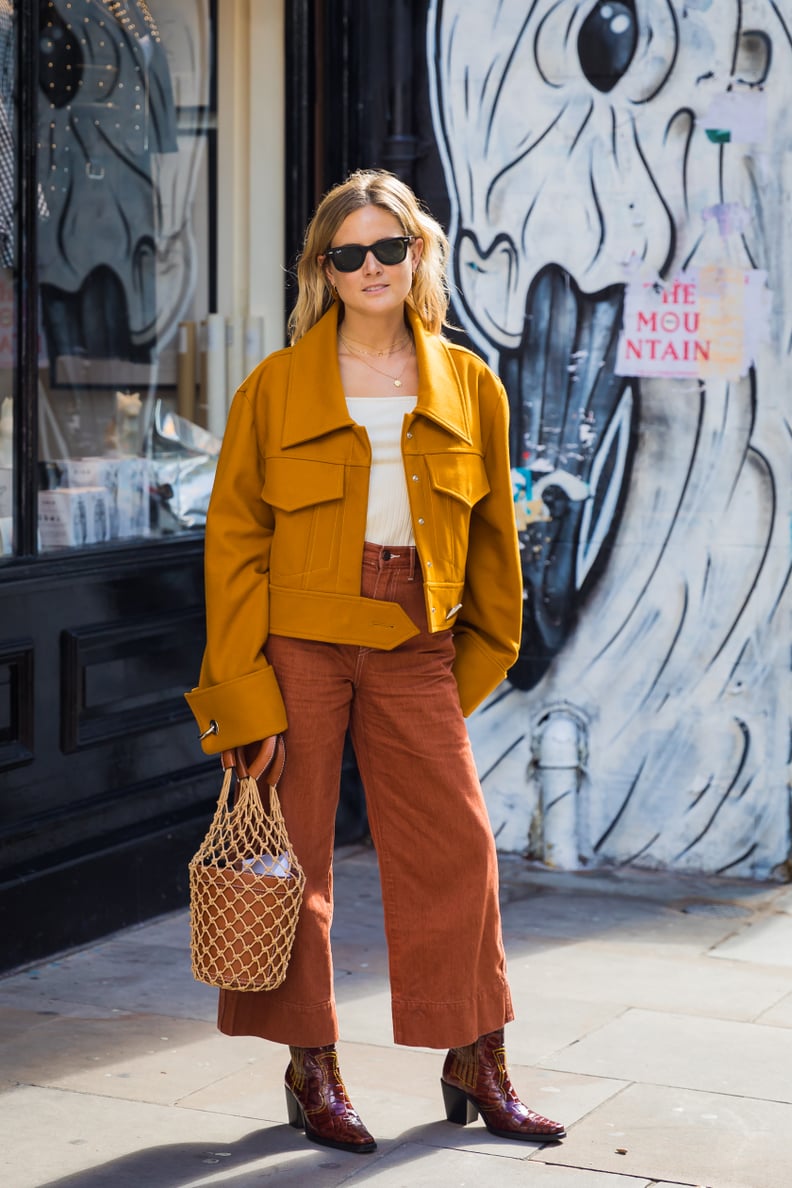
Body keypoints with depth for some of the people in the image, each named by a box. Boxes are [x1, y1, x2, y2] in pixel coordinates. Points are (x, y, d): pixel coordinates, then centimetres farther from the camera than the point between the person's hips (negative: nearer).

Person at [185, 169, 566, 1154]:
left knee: (457, 844, 2)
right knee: (294, 851, 3)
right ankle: (311, 1071, 18)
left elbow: (491, 533, 15)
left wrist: (485, 652, 13)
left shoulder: (468, 386, 7)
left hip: (416, 648, 2)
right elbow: (234, 536, -1)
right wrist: (239, 679, -8)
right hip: (297, 643, -2)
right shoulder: (276, 387, 0)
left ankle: (477, 1068, 16)